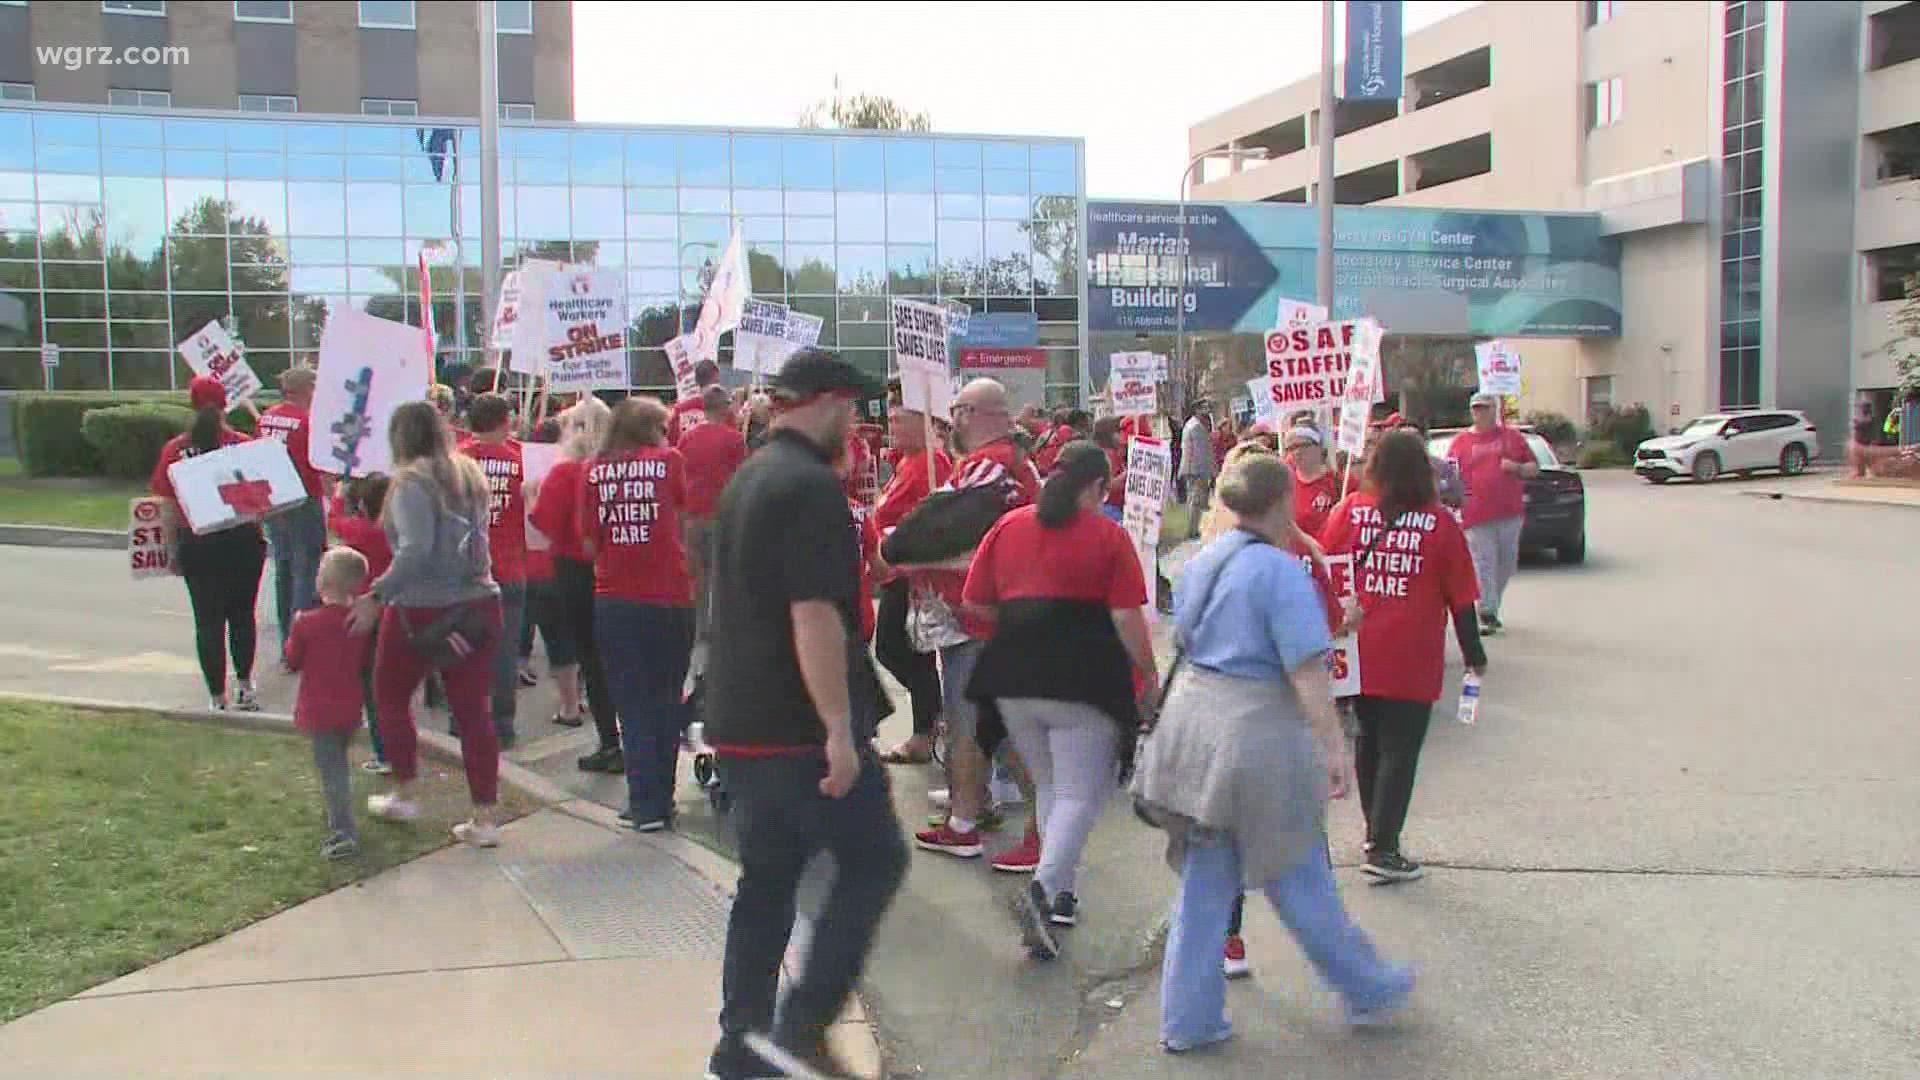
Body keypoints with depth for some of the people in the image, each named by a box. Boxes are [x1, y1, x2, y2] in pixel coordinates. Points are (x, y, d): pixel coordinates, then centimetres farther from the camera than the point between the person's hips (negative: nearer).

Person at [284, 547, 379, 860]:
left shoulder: (307, 623, -18)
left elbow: (292, 662, -5)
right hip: (350, 706, 5)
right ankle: (338, 817, 39)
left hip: (319, 710, -5)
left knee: (330, 768, -2)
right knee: (339, 762, 24)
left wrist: (294, 630, 7)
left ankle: (345, 833, -8)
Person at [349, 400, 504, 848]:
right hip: (478, 605, 6)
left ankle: (402, 795, 27)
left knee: (391, 697, 19)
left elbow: (415, 549, -24)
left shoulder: (412, 482, -13)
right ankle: (484, 819, 8)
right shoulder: (469, 474, 9)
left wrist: (377, 596, -20)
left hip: (421, 609, -6)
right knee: (472, 709, 7)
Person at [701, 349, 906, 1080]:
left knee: (767, 879, 14)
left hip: (741, 722, 9)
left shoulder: (749, 478, 15)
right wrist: (841, 730, -22)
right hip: (800, 727, -9)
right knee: (873, 862, 4)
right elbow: (815, 616, -23)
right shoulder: (811, 486, -16)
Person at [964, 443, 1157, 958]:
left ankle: (1060, 894, 24)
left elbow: (975, 603, 7)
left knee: (1048, 787, 21)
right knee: (1081, 795, 1)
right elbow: (1127, 617, -10)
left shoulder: (1007, 525, 9)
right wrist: (1149, 673, 2)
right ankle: (1044, 888, -18)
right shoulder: (1108, 535, -3)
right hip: (1084, 680, -5)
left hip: (1013, 680, 5)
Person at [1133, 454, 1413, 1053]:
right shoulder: (1282, 571, -15)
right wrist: (1336, 747, -19)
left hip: (1192, 725, 7)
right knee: (1298, 879, 9)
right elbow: (1307, 670, -20)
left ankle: (1187, 1020, 20)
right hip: (1258, 735, -7)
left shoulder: (1203, 561, 9)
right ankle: (1368, 990, 31)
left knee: (1204, 880, 14)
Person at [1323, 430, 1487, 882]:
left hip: (1358, 653, 3)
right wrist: (1474, 655, 9)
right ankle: (1382, 850, 0)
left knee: (1369, 740, 19)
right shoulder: (1440, 523, -6)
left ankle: (1375, 831, 31)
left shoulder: (1349, 511, -2)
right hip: (1411, 659, -3)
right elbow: (1460, 597, -2)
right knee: (1400, 750, 3)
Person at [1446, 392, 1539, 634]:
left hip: (1510, 513, 2)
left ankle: (1492, 605, 27)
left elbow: (1534, 468, 14)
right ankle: (1488, 615, -2)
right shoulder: (1461, 441, 7)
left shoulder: (1512, 437, 11)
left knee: (1507, 564, 10)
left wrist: (1517, 468, -6)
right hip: (1477, 515, -2)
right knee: (1484, 565, -5)